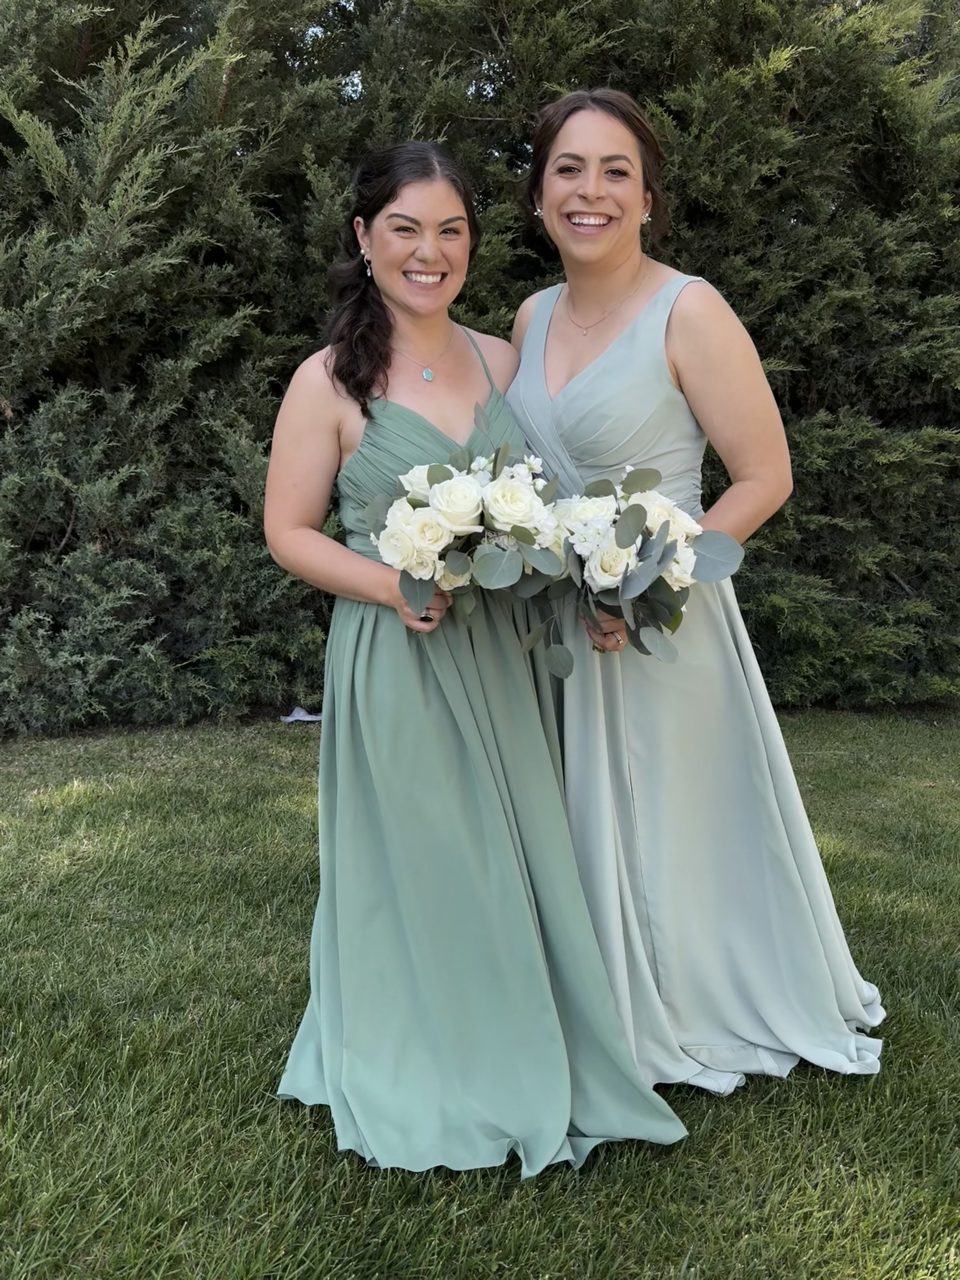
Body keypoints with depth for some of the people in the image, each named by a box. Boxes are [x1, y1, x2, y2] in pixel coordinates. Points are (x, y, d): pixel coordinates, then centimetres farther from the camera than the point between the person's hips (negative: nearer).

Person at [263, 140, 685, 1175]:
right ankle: (426, 1084, 29)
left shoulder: (503, 361, 7)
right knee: (415, 867, 5)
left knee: (519, 858, 12)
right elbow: (288, 532, -4)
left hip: (498, 652, 4)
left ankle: (529, 1064, 34)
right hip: (392, 658, -4)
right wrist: (393, 584, -19)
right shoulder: (329, 381, -6)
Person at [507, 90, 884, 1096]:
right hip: (548, 621, 7)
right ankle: (604, 1015, 40)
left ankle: (689, 1021, 34)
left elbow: (765, 479, -14)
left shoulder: (689, 313, -15)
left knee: (670, 819, 9)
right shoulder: (532, 317, 5)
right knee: (583, 820, 18)